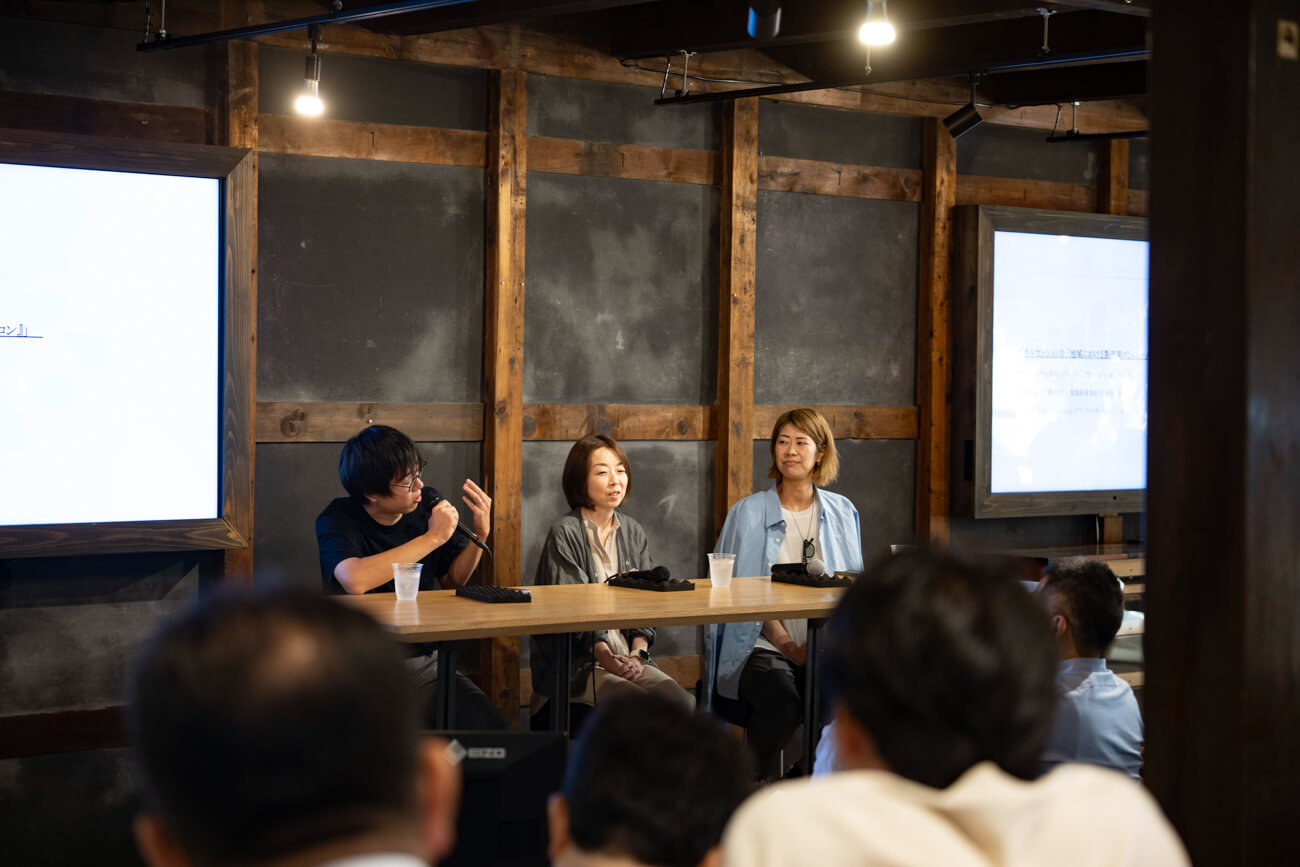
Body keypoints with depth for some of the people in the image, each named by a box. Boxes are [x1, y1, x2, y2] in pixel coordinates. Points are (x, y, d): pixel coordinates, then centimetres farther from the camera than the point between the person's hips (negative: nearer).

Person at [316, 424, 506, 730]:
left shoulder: (428, 503, 5)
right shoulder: (338, 521, -10)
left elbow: (452, 580, 18)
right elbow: (355, 580, -32)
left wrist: (480, 535, -3)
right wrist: (433, 537, -23)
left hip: (428, 660, 4)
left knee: (491, 727, -19)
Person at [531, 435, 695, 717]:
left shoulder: (632, 532, 15)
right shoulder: (565, 533, -4)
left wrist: (638, 654, -8)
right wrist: (606, 658, -22)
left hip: (628, 656, 5)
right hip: (577, 664, -5)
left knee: (685, 704, -21)